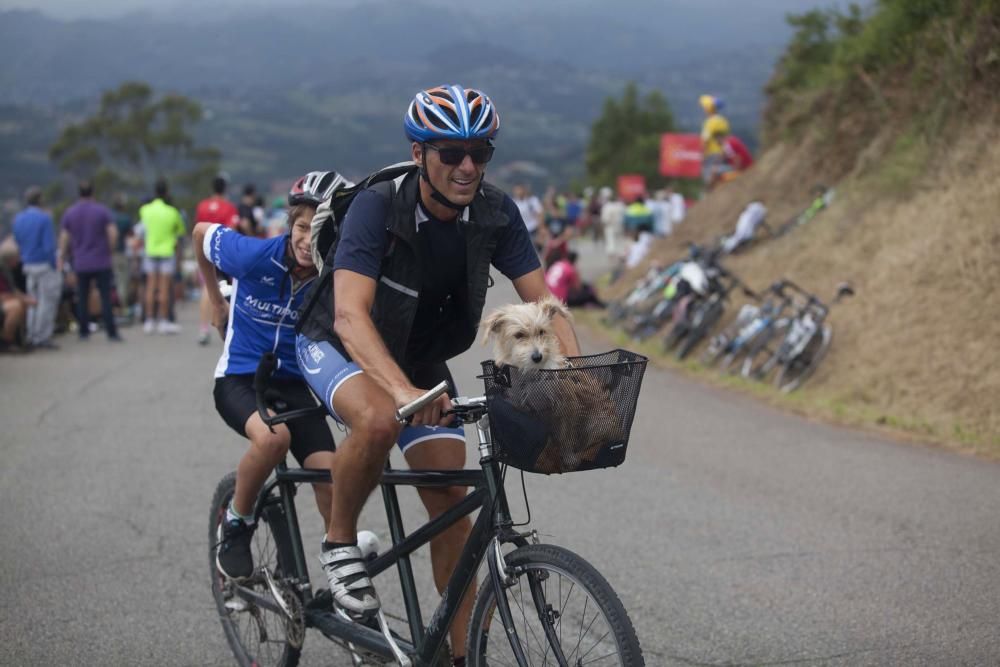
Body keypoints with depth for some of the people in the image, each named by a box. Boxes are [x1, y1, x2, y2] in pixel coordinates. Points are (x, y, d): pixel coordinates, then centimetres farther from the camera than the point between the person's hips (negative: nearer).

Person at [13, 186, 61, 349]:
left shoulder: (18, 219, 6)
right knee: (47, 303, 0)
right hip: (44, 266, -7)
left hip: (29, 266, 7)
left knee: (34, 302, 15)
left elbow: (17, 244, 10)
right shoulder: (44, 218, -14)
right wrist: (54, 267, -9)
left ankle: (32, 336, 16)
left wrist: (24, 264, 16)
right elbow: (49, 246, -18)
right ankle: (43, 337, -1)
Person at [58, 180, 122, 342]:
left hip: (81, 263, 2)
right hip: (101, 262, -2)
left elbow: (64, 238, 1)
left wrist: (61, 259, 10)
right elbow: (113, 233, -12)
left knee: (82, 298, 10)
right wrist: (109, 249, 3)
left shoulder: (69, 212, 3)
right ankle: (111, 333, -7)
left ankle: (84, 331, 12)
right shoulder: (102, 210, -5)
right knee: (106, 298, -2)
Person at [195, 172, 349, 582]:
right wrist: (216, 302, 14)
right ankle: (236, 523, -8)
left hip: (296, 385, 2)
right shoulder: (255, 256, -16)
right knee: (273, 437, -34)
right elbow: (201, 233, 3)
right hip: (240, 379, -2)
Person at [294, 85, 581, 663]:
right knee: (379, 419, -37)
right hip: (338, 347, -4)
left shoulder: (497, 214, -17)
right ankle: (341, 544, -11)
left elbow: (542, 303, -17)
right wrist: (404, 391, -56)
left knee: (450, 500, -3)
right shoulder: (377, 207, -31)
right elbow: (350, 316, -41)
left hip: (421, 357, 5)